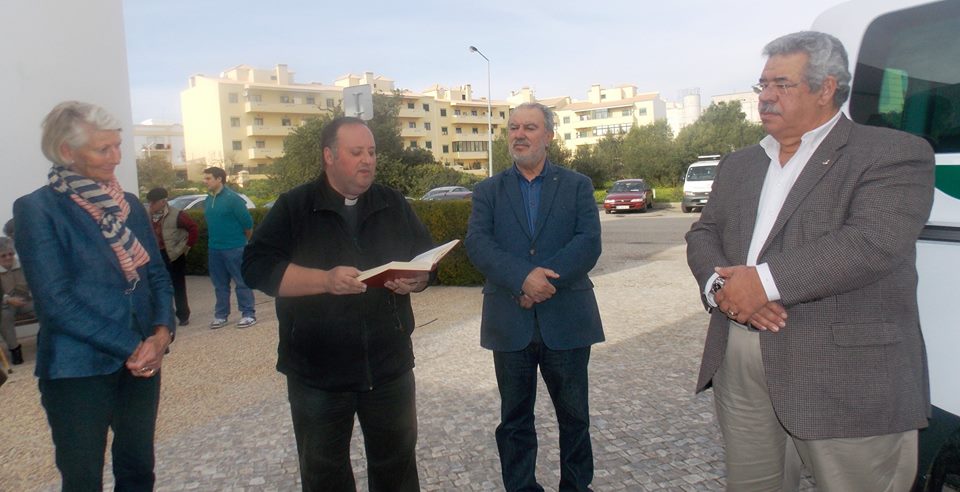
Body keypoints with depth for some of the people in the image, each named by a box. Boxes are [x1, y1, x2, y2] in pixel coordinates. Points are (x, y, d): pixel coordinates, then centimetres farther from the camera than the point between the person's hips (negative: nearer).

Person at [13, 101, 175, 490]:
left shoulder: (130, 205, 8)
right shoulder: (37, 209, -9)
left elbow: (157, 275, 7)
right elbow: (55, 301, -16)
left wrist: (162, 331, -11)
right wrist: (130, 346, -16)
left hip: (143, 361, 5)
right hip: (78, 369, -5)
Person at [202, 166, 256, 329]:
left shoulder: (233, 198, -13)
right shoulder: (208, 200, 9)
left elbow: (248, 223, -11)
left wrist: (243, 242, 1)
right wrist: (215, 241, 17)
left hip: (234, 248, -7)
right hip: (214, 249, 7)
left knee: (242, 282, 0)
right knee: (219, 284, 13)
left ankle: (248, 314, 6)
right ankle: (221, 315, 22)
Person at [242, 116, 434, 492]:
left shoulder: (394, 205, 7)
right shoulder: (294, 207, -2)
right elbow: (257, 266, -11)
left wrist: (413, 280, -14)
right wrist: (325, 280, -24)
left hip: (390, 366, 2)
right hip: (317, 372, -2)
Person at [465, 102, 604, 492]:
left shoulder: (577, 186, 6)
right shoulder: (488, 191, 8)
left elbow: (588, 243, -8)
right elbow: (477, 244, -7)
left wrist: (544, 282, -20)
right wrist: (523, 278, -23)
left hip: (566, 321, 0)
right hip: (510, 324, 1)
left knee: (574, 416, 13)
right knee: (515, 420, 12)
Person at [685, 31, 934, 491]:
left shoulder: (895, 154, -4)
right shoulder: (738, 165, 16)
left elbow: (873, 242, -19)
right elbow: (702, 235, 9)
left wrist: (765, 280, -20)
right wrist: (720, 284, -12)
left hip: (843, 372, -5)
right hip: (738, 362, 6)